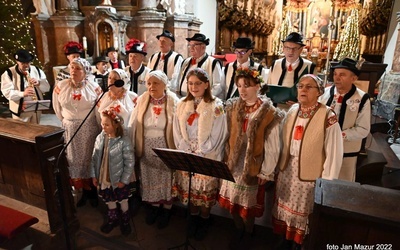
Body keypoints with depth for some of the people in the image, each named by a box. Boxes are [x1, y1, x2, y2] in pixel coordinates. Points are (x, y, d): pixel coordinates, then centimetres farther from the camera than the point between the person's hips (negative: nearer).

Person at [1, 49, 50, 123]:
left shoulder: (37, 70, 2)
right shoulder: (9, 73, -7)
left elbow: (47, 88, 1)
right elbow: (7, 92, -16)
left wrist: (38, 83, -20)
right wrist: (22, 93, -34)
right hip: (20, 110, -3)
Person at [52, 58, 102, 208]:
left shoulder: (94, 86, -7)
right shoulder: (60, 86, -2)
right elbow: (57, 108, 9)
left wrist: (101, 127, -2)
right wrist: (66, 123, 12)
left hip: (89, 129, -2)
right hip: (69, 129, 2)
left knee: (89, 159, 8)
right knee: (74, 160, 11)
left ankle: (92, 191, 27)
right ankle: (81, 191, 28)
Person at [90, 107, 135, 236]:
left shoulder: (124, 141, -22)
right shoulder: (100, 138, -7)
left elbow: (130, 162, -17)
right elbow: (94, 158, 3)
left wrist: (124, 180, -15)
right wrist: (94, 175, 3)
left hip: (119, 180, -4)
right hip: (103, 178, 4)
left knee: (123, 202, 17)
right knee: (109, 201, 23)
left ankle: (125, 222, 41)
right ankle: (112, 220, 48)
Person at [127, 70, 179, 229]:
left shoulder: (173, 102, -13)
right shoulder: (142, 100, -5)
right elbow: (133, 125, -1)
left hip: (165, 148, -2)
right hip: (147, 148, 3)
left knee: (165, 178, 14)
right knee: (150, 178, 18)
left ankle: (166, 208, 35)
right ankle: (154, 204, 41)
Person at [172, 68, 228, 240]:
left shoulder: (216, 106, -10)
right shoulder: (182, 104, 3)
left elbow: (216, 136, -12)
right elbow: (177, 132, 1)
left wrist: (199, 153, -13)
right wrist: (187, 151, -9)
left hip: (207, 157, -3)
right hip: (186, 156, 4)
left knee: (205, 191, 9)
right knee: (189, 188, 15)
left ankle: (204, 220, 32)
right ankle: (193, 217, 38)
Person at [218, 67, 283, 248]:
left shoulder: (270, 113, -15)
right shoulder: (233, 107, -4)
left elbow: (272, 147, -10)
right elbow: (227, 136, 2)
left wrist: (266, 172, -7)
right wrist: (226, 157, 3)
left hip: (253, 166, -3)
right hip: (233, 162, 4)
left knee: (248, 204, 13)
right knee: (232, 201, 16)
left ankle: (248, 233, 42)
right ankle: (238, 230, 43)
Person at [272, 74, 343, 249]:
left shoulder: (328, 117, -19)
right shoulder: (292, 111, -1)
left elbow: (333, 154, -16)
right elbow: (283, 141, 3)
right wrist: (280, 165, 6)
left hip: (310, 175, -5)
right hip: (287, 170, 5)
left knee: (304, 213, 16)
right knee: (285, 208, 20)